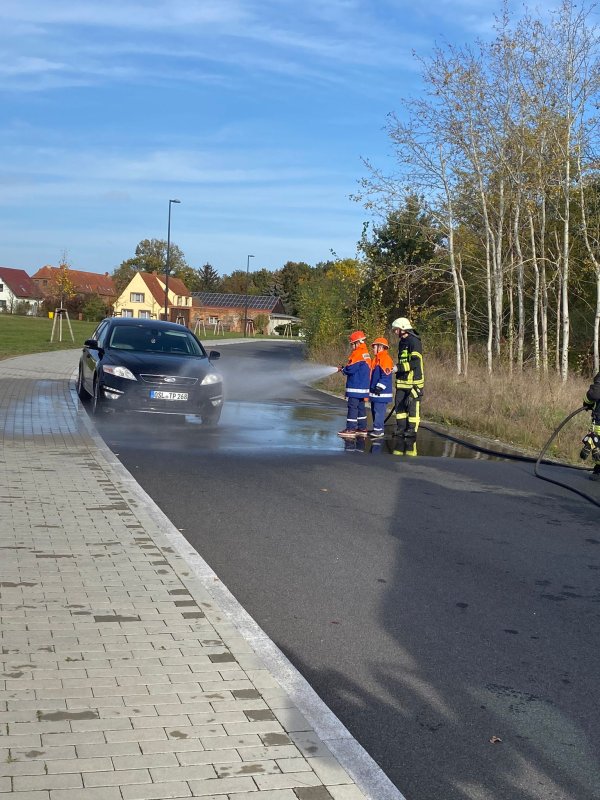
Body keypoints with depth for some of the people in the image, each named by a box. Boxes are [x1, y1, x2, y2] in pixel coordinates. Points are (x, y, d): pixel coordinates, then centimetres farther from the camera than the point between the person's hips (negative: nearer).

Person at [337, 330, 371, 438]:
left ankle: (350, 428, -9)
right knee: (360, 406, 13)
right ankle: (362, 428, 16)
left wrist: (343, 369, 2)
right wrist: (344, 369, 13)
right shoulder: (366, 353, 14)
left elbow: (351, 369, -18)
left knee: (352, 406, -8)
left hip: (355, 387, -10)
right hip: (364, 386, 10)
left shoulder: (357, 353, -15)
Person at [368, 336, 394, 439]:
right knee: (374, 410, 13)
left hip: (382, 392, -10)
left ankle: (378, 430, -10)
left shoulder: (385, 359, -14)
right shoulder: (376, 359, 18)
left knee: (379, 411, -11)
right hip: (374, 392, 10)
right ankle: (377, 430, 20)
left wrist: (380, 386, -22)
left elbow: (386, 375, -20)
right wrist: (371, 388, 26)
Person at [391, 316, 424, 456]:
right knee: (400, 408, 12)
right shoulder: (401, 342, 18)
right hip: (402, 383, 10)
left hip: (413, 382, -10)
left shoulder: (414, 342, -13)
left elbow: (415, 362, -23)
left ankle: (411, 434, -1)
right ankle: (400, 436, 19)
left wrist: (397, 368, -27)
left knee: (413, 410, -5)